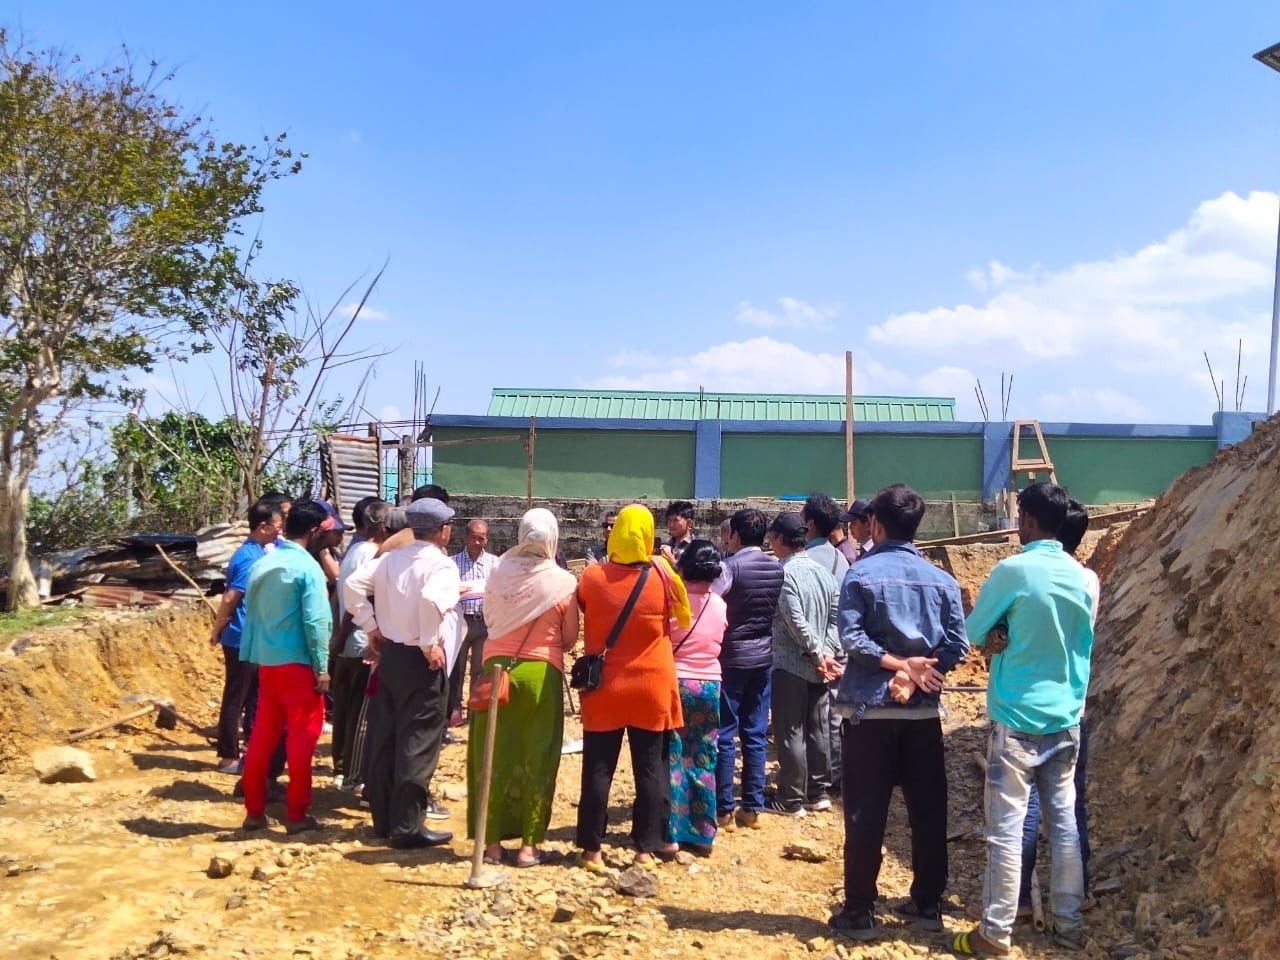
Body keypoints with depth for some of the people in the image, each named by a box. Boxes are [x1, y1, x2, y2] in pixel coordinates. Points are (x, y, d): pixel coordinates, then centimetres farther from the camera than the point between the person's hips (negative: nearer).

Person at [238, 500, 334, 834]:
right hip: (298, 662, -7)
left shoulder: (261, 564, 8)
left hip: (266, 660, 7)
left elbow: (251, 614, 11)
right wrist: (322, 666, -11)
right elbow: (315, 621, -16)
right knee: (302, 736, 2)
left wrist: (254, 655, 16)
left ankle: (254, 810, 19)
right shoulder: (307, 567, -12)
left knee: (263, 735, 12)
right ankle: (297, 814, 7)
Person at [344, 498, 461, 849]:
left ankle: (383, 819, 24)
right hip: (422, 661, -7)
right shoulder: (441, 565, -13)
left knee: (384, 739, 13)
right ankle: (407, 826, 4)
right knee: (418, 744, 0)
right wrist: (430, 644, -21)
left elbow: (353, 585, 1)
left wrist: (371, 627, 5)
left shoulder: (390, 559, 7)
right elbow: (431, 599, -32)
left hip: (389, 655, 7)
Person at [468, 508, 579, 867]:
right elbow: (570, 640, -1)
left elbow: (489, 618, 10)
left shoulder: (500, 572, -3)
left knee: (493, 757, 10)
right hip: (541, 673, -2)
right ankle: (529, 845, 12)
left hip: (497, 668, 3)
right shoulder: (563, 582, -10)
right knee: (536, 759, 8)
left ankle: (492, 842, 16)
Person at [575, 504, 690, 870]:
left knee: (598, 769, 9)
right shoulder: (661, 576, -9)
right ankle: (646, 846, 16)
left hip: (604, 688, 0)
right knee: (651, 769, 10)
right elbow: (683, 615, 8)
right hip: (651, 689, 0)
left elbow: (581, 612, 9)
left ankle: (592, 848, 14)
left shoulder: (592, 578, -9)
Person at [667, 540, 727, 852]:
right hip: (710, 686, 4)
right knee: (704, 761, 10)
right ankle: (702, 833, 14)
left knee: (673, 759, 4)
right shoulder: (720, 605, 1)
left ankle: (671, 832, 7)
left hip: (676, 683, -3)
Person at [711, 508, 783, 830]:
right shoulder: (777, 568, 4)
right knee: (755, 735, 10)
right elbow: (780, 611, 8)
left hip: (731, 657, -5)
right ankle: (753, 807, 15)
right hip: (763, 656, 6)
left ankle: (724, 810, 5)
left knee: (725, 735, 1)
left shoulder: (730, 567, -14)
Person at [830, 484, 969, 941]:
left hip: (869, 707, -3)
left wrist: (899, 663, -11)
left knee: (865, 812, 2)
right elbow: (958, 645, -3)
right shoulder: (941, 580, 5)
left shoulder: (861, 573, -5)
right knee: (928, 809, 13)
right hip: (923, 710, 3)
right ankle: (927, 903, 22)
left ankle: (859, 911, 8)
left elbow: (851, 637, -15)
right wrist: (912, 674, -9)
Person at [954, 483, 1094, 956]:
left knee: (1006, 827, 0)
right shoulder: (1083, 578, 3)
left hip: (1018, 719, -6)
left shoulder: (1013, 570, -14)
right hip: (1066, 719, 6)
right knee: (1064, 822, 14)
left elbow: (973, 633, -4)